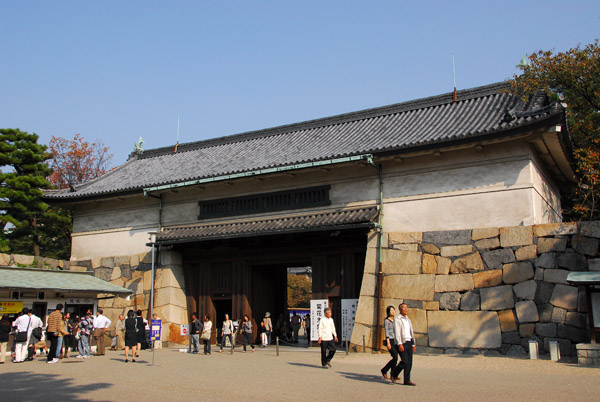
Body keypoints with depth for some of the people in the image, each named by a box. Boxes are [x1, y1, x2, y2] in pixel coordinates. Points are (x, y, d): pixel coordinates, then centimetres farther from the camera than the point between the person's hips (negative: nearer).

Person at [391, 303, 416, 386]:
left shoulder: (408, 320, 18)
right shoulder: (397, 320, -5)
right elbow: (397, 333, -14)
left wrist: (413, 344, 16)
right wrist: (400, 344, -23)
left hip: (409, 343, 7)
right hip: (402, 343, -7)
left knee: (409, 362, 2)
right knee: (404, 362, -12)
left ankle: (407, 380, 6)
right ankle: (394, 374, 9)